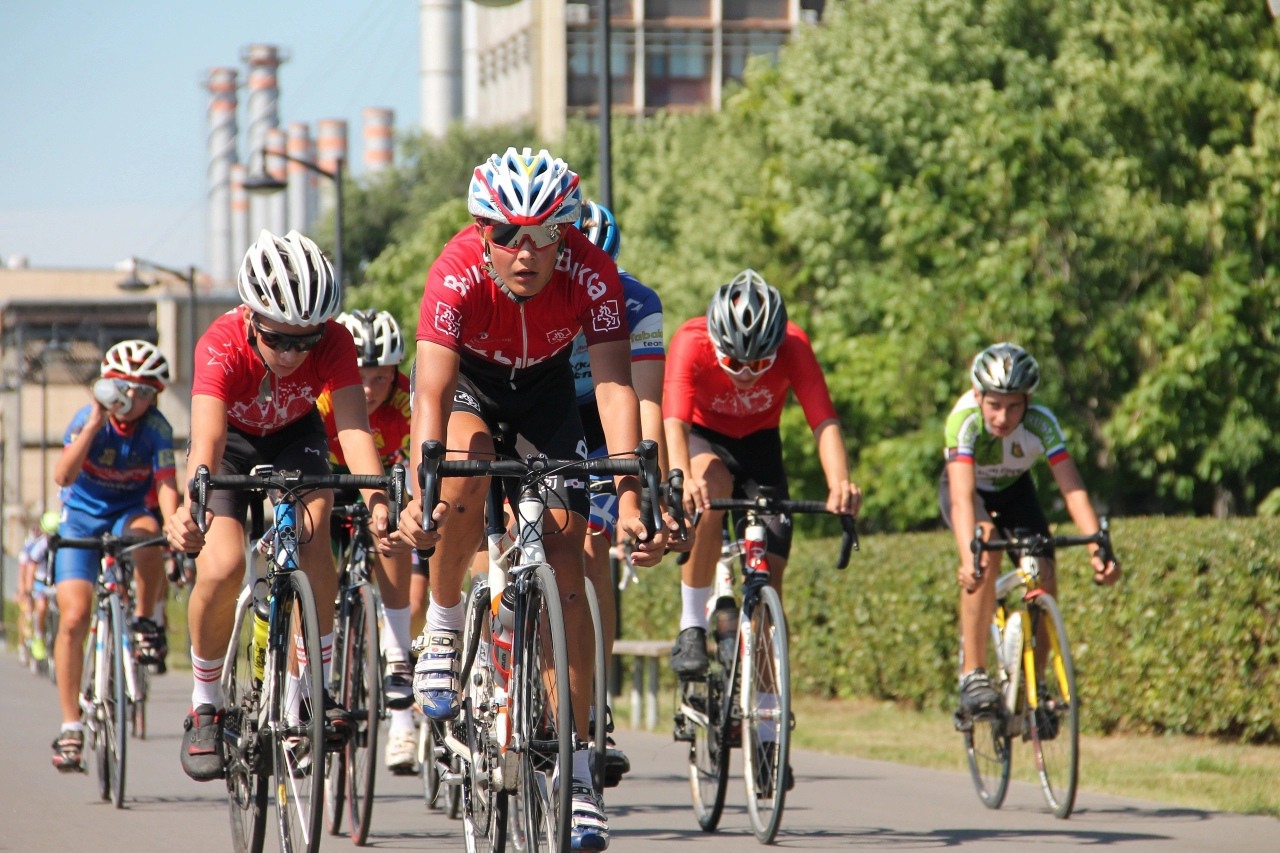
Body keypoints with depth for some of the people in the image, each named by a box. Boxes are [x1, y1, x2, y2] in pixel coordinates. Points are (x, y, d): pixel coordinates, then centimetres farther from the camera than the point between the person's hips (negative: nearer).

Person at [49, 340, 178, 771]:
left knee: (146, 530, -38)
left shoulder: (156, 429, -15)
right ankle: (71, 727, -7)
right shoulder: (87, 420, -17)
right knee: (74, 618, -15)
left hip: (128, 513, 1)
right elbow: (63, 476, -31)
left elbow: (166, 485, -26)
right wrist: (93, 425, -40)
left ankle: (145, 621, -15)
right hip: (82, 517, 0)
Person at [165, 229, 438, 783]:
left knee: (312, 528, -28)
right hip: (233, 438, -1)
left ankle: (320, 687, -15)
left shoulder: (332, 342, -32)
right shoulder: (222, 346, -37)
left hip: (295, 436, 1)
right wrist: (189, 511, -69)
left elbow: (354, 427, -42)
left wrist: (378, 506, -59)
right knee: (222, 567, -22)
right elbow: (206, 442, -50)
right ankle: (206, 706, 1)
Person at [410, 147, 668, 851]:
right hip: (466, 379, -1)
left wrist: (629, 500, -44)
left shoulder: (591, 276, -31)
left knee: (566, 566, -10)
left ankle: (574, 771, -6)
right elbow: (432, 393, -38)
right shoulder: (458, 273, -35)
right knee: (465, 469, -36)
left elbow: (614, 385, -34)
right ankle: (442, 628, -10)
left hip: (544, 386, 1)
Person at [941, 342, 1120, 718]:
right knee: (986, 553, -32)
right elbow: (963, 495, -47)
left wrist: (1097, 548, -53)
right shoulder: (965, 419, -38)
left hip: (1014, 490, 3)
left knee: (1044, 579, -14)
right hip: (969, 488, -3)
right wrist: (968, 557, -62)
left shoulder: (1041, 423, -32)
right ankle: (972, 674, -28)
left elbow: (1072, 488, -39)